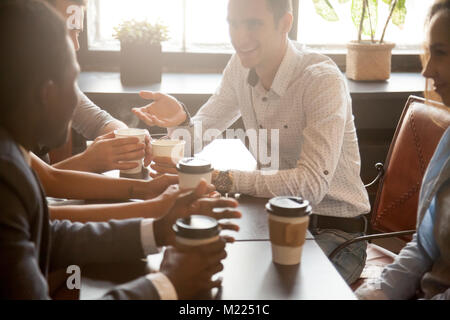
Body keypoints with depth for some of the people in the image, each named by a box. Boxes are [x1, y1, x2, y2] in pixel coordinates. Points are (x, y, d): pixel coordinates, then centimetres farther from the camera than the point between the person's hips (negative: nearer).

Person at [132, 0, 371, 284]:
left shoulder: (323, 79, -22)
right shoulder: (240, 67, -1)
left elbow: (312, 185, -32)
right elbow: (202, 131, 6)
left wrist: (217, 178, -36)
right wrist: (180, 119, -19)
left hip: (333, 231, -5)